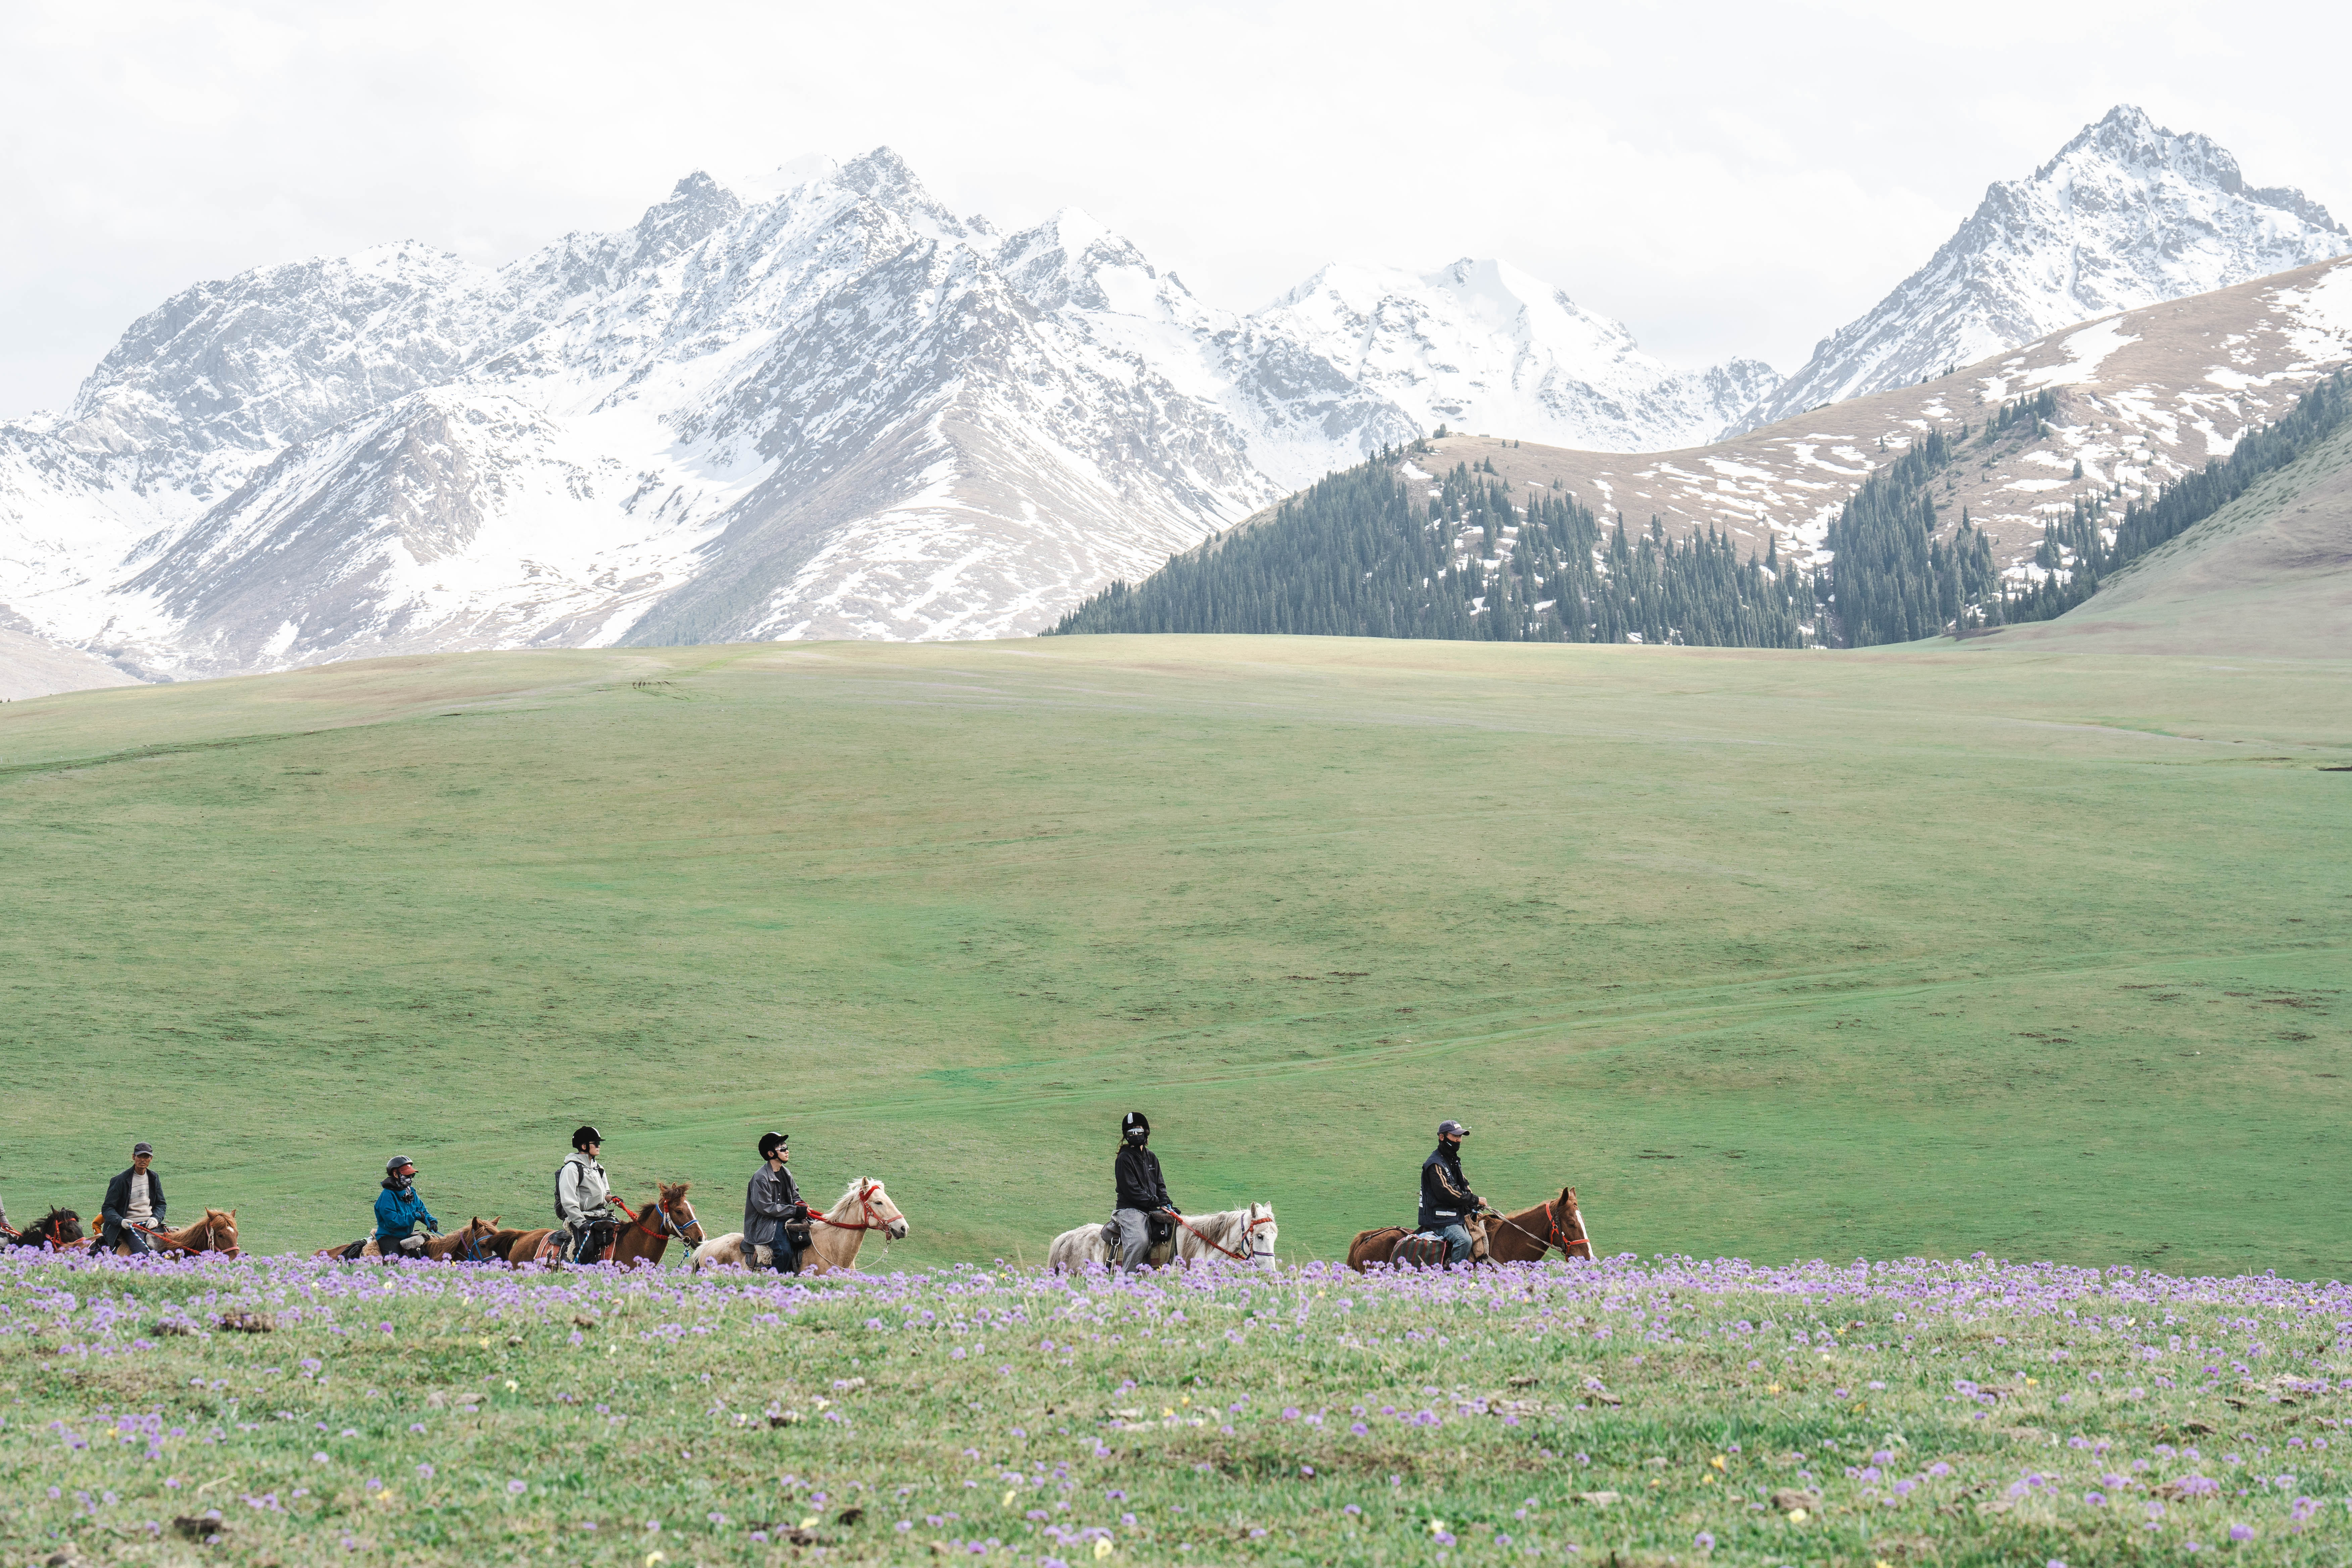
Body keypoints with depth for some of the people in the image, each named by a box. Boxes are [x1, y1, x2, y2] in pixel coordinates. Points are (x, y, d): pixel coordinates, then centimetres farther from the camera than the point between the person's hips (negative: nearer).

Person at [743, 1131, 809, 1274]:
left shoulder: (786, 1174, 12)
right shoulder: (760, 1178, -14)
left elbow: (795, 1196, 25)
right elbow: (766, 1208, -18)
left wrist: (802, 1206, 0)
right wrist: (796, 1211, -18)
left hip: (786, 1219, 8)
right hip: (766, 1224, -8)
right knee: (784, 1251, -30)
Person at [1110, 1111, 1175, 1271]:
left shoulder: (1152, 1158, 17)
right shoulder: (1125, 1158, -6)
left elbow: (1160, 1184, 19)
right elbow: (1131, 1190, -12)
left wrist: (1166, 1203, 0)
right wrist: (1157, 1203, -12)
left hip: (1151, 1210, 8)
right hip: (1130, 1208, -8)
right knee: (1139, 1241, -31)